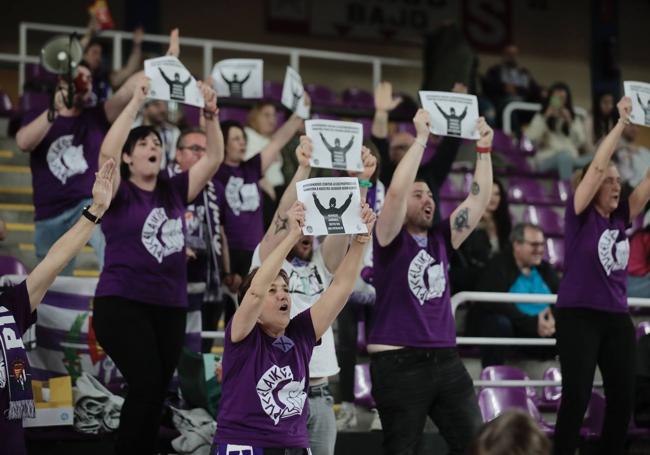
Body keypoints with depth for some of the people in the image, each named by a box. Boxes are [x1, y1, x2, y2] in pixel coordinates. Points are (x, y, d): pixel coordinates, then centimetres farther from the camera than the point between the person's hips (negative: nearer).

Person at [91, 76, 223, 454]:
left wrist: (211, 114, -8)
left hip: (170, 307, 5)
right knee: (146, 384, -19)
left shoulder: (175, 191, 11)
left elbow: (214, 158, 6)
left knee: (157, 392, 7)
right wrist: (136, 103, -21)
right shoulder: (120, 193, -2)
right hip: (123, 304, -5)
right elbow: (107, 152, -19)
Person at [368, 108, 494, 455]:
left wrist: (484, 150, 5)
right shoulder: (390, 240, -2)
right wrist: (421, 138, -16)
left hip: (445, 359, 6)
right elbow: (395, 191, -18)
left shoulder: (441, 239, 13)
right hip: (399, 363, -6)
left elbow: (479, 199, 12)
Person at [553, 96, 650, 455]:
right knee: (576, 397, -9)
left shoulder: (621, 217, 10)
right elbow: (596, 167, -15)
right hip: (579, 316, -6)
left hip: (617, 318, 6)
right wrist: (621, 122, -15)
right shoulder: (580, 214, -4)